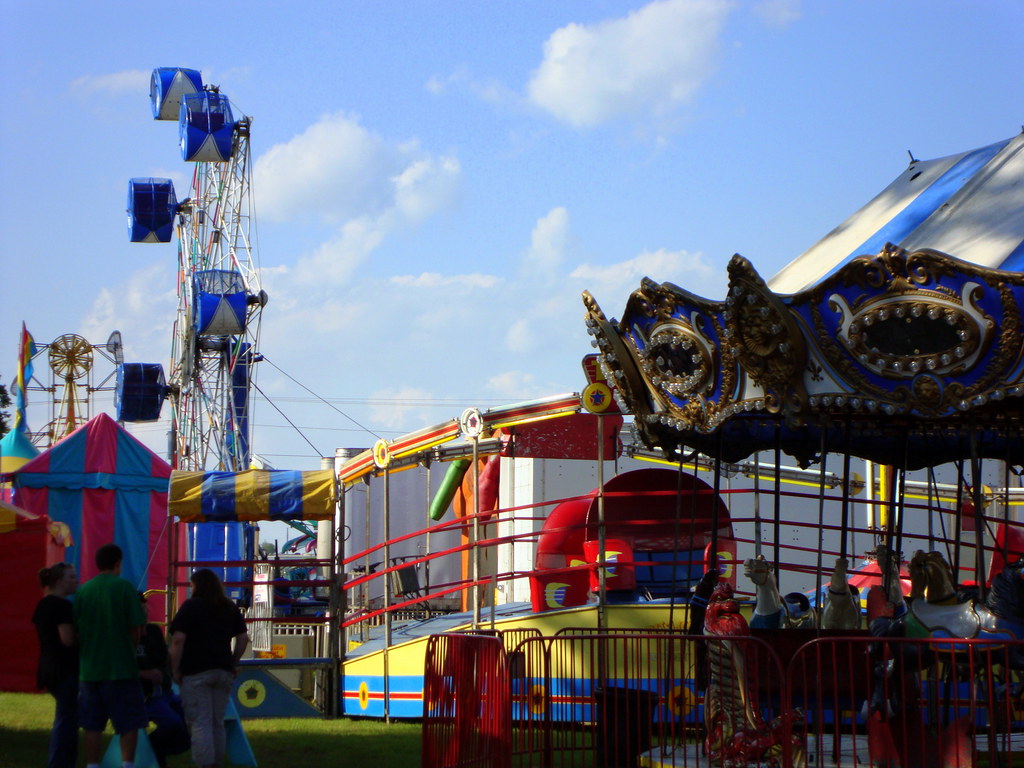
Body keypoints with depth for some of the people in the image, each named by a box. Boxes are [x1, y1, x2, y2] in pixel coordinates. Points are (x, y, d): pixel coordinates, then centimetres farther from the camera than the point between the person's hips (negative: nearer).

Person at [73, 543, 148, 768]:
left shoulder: (83, 591, 2)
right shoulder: (124, 587, -7)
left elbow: (76, 630, 6)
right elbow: (136, 629, -8)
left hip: (89, 668, 3)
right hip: (121, 668, -3)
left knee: (92, 726, 8)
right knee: (129, 724, 4)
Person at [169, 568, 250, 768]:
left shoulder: (191, 606, -5)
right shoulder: (230, 608, 13)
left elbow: (178, 640, -12)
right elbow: (243, 638, 13)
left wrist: (175, 669, -6)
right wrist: (232, 664, 19)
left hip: (196, 672, -6)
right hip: (223, 672, 6)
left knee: (199, 723, -6)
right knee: (218, 723, 11)